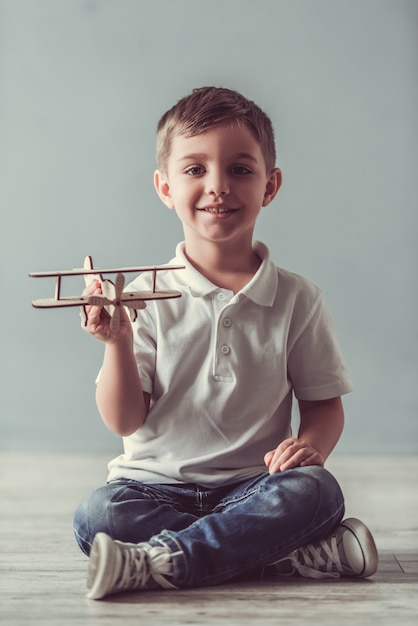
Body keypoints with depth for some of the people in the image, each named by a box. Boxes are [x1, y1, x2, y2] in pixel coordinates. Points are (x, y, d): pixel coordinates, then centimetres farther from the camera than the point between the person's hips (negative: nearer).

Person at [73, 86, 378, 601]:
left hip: (252, 483, 1)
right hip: (156, 485, 0)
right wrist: (118, 343, -19)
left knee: (317, 490, -29)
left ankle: (158, 562, -26)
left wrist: (310, 444, -14)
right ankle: (285, 552, -25)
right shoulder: (146, 296, -1)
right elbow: (126, 422, -3)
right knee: (95, 516, -28)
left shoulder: (296, 299, 2)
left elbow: (324, 402, 8)